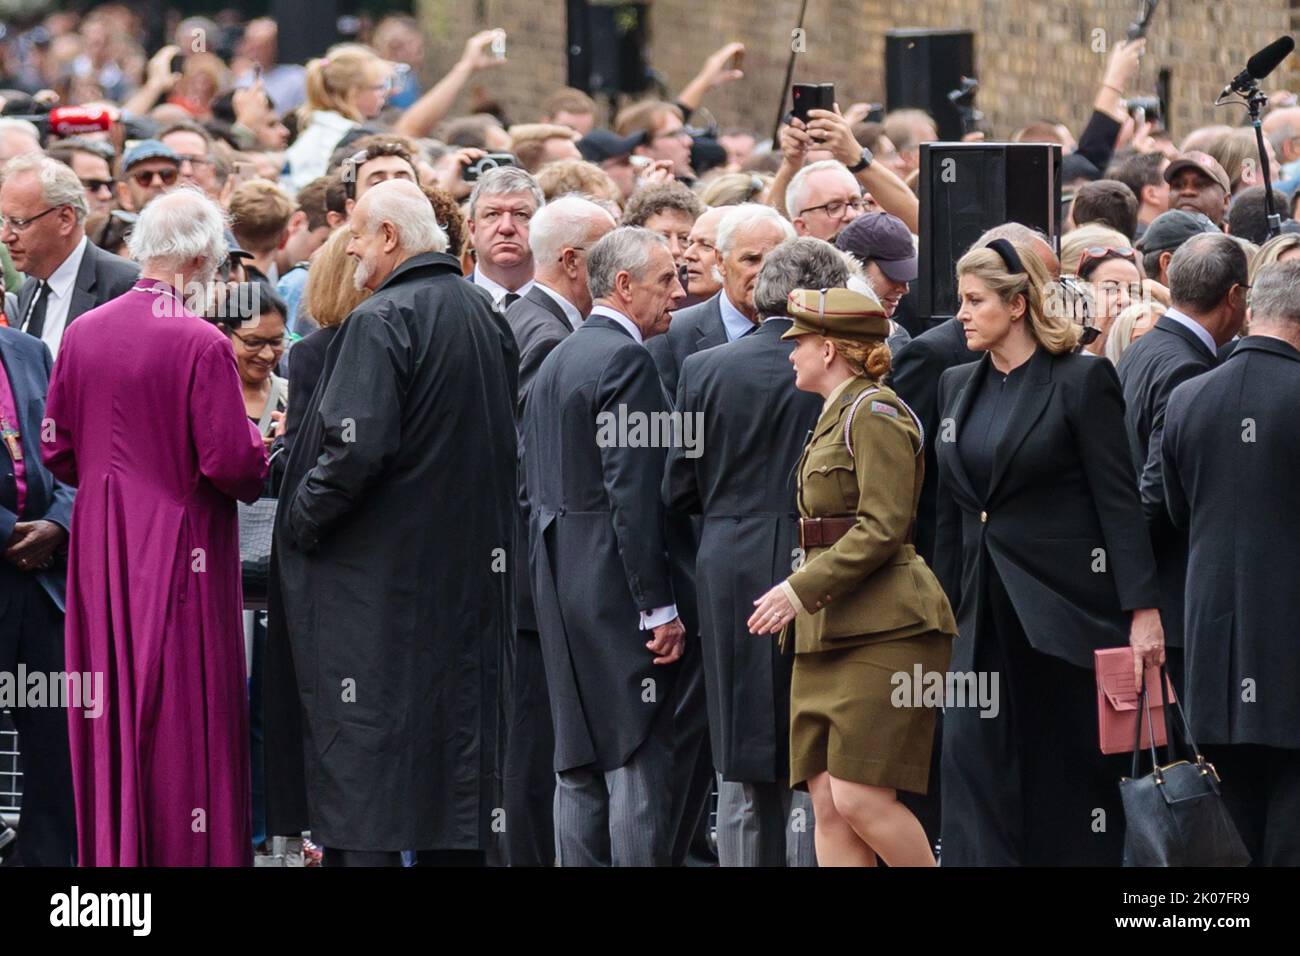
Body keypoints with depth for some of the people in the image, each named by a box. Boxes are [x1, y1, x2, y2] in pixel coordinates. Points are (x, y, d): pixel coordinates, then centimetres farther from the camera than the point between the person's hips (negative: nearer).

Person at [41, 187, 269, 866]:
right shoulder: (202, 345, -16)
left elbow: (57, 452, 6)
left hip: (100, 555, 5)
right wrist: (257, 450, 4)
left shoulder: (82, 333, 1)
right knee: (181, 717, 0)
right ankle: (189, 853, 2)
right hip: (182, 552, -5)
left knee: (109, 716, 12)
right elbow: (232, 466, -17)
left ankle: (108, 851, 16)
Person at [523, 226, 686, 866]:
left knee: (579, 766, 10)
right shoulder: (626, 361, -13)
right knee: (638, 762, -8)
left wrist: (553, 582, 20)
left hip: (560, 583, 9)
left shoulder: (557, 361, 16)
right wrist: (659, 608, -17)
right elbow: (633, 494, -19)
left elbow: (535, 487, 19)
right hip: (616, 587, -9)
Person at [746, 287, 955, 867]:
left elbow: (883, 526, -17)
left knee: (860, 797, -14)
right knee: (827, 803, 1)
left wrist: (801, 589, -19)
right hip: (828, 634, 10)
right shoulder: (835, 418, 21)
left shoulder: (875, 412, -8)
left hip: (884, 630, -10)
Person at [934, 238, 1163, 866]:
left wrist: (1142, 609, -16)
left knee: (1068, 766, 2)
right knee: (976, 764, -4)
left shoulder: (1082, 380, -6)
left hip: (1065, 603, -6)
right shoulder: (957, 387, 13)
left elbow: (1119, 501, -10)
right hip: (987, 614, 6)